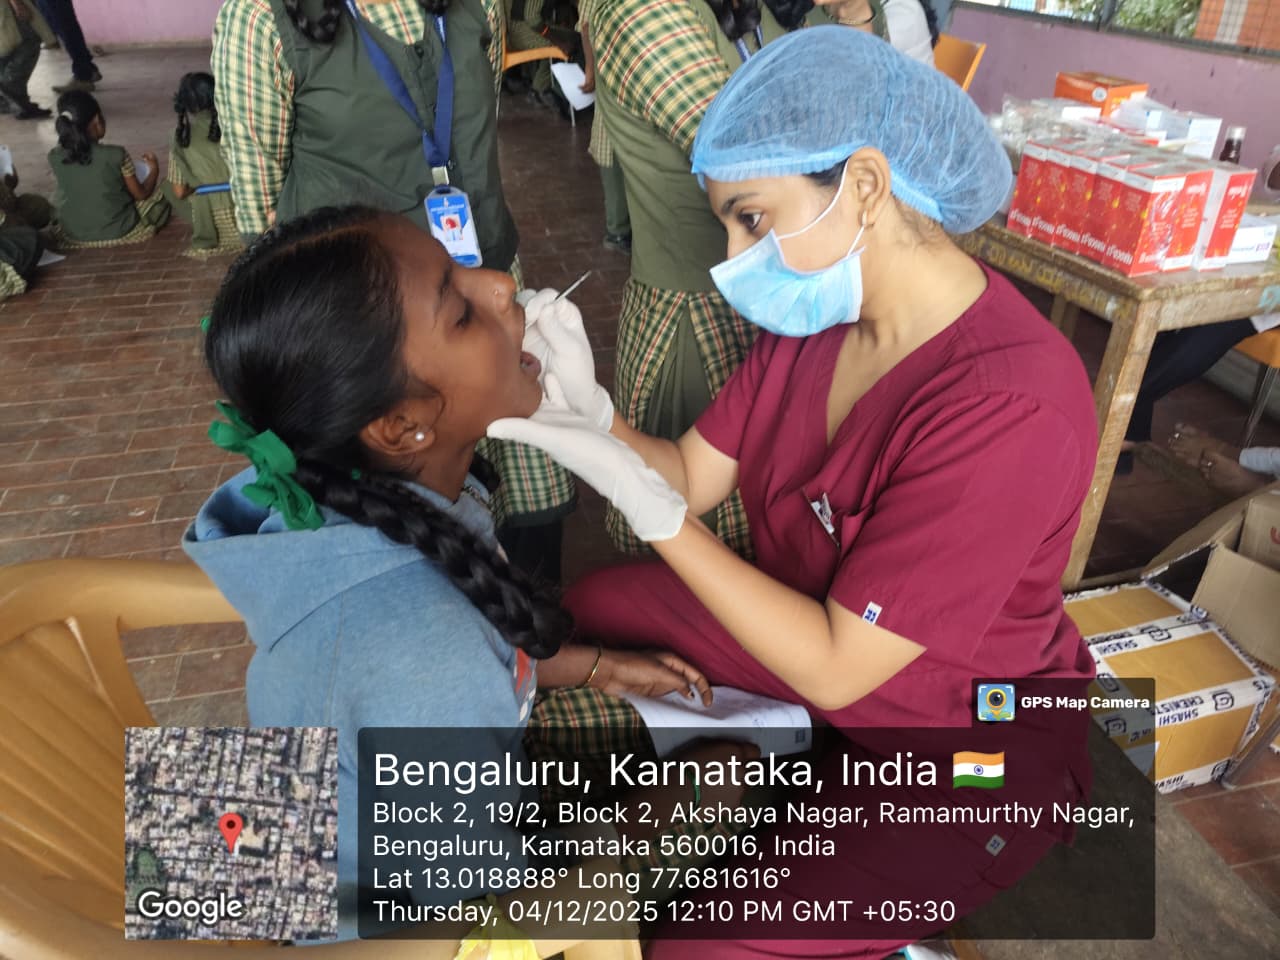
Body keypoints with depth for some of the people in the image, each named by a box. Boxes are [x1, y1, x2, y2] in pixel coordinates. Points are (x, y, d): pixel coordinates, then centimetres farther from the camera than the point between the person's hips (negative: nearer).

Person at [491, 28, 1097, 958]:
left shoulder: (1007, 410, -34)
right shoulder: (818, 309, -10)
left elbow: (833, 667, -29)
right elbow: (693, 478, -6)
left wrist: (650, 508, -30)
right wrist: (586, 408, -24)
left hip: (966, 750, -7)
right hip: (817, 623, 7)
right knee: (587, 610, 10)